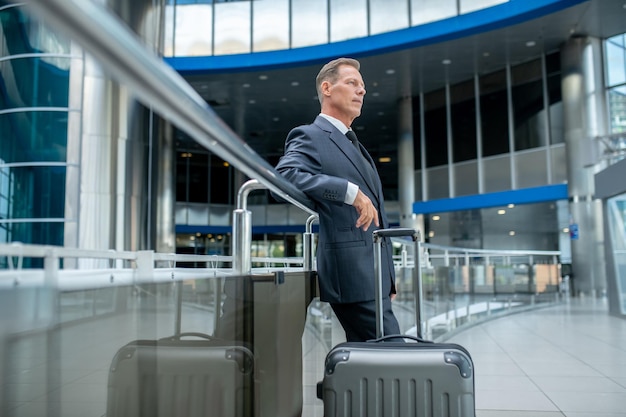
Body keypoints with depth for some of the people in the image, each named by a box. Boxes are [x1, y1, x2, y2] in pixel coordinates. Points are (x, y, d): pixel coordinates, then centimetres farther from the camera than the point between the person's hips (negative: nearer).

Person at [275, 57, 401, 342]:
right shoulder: (310, 137, -3)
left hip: (374, 274, 9)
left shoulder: (354, 146, 25)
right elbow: (284, 174, -24)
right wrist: (350, 191, -27)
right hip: (353, 274, -9)